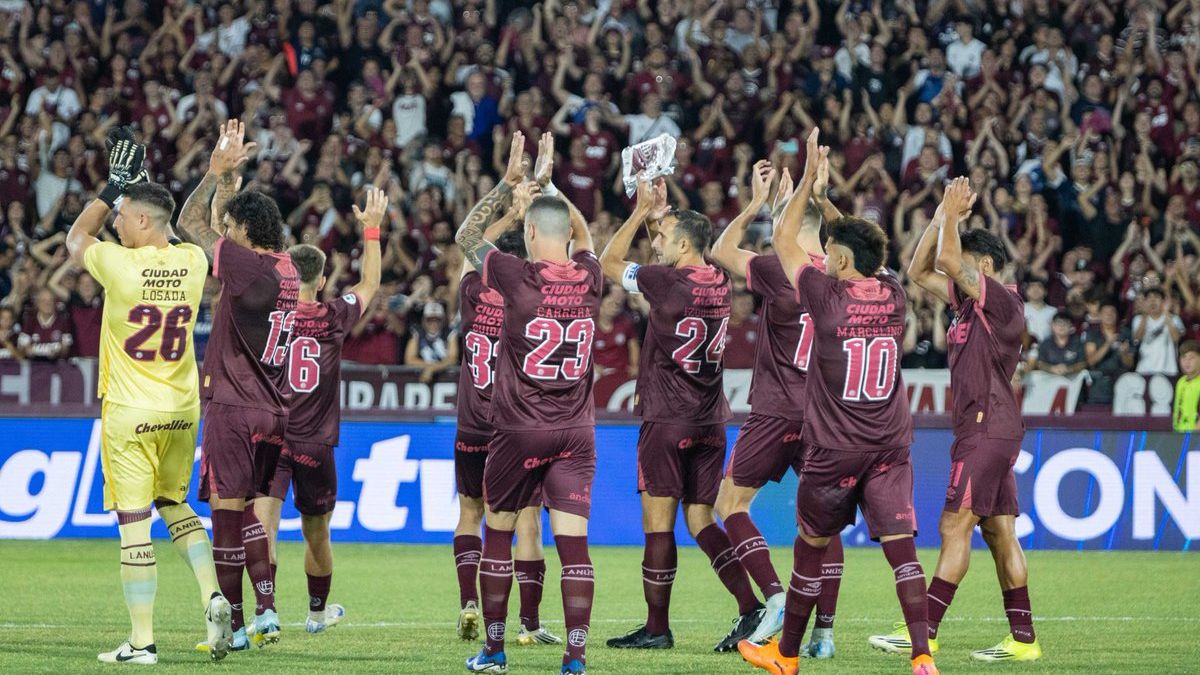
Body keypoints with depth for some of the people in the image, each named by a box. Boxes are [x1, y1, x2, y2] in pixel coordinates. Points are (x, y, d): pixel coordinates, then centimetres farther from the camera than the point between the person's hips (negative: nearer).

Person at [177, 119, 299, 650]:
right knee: (248, 510, 16)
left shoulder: (246, 266, -15)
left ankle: (234, 624, -4)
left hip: (233, 407, -8)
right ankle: (266, 610, 10)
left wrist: (217, 171, 3)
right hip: (275, 409, 8)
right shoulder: (286, 269, 8)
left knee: (227, 511, -4)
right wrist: (229, 172, 21)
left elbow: (190, 222, -5)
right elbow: (212, 223, 23)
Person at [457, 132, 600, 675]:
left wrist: (508, 184, 9)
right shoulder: (589, 279, 0)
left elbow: (466, 236, 6)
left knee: (498, 534, 13)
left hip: (519, 431, -2)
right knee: (573, 542, -3)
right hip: (575, 430, 2)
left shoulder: (518, 278, -11)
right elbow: (584, 235, 24)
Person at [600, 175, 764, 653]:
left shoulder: (666, 282, -13)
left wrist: (643, 212, 7)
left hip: (667, 421, -7)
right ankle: (750, 608, -3)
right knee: (700, 520, 10)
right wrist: (660, 214, 26)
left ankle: (656, 627, 1)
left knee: (659, 520, -1)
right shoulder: (720, 283, 6)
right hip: (711, 424, 7)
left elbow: (608, 262, 2)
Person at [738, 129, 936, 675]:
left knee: (811, 546, 12)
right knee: (900, 547, -3)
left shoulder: (827, 296, -13)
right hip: (891, 445, 3)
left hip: (835, 449, -3)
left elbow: (783, 239, 0)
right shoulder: (893, 295, 1)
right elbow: (869, 254, 22)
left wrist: (810, 179, 5)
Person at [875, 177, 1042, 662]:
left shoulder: (1000, 301, -11)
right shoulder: (969, 302, 15)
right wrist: (941, 218, 13)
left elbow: (948, 260, -21)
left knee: (955, 526, -11)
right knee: (999, 532, 7)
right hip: (984, 428, 10)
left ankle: (924, 632, -14)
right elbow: (920, 271, 21)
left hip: (988, 429, -10)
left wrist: (952, 215, -6)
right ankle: (1023, 639, 7)